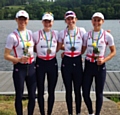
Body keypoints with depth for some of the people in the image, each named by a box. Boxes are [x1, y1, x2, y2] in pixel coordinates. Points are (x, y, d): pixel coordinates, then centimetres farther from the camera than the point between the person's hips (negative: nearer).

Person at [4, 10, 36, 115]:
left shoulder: (30, 33, 6)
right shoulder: (12, 36, -8)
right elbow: (6, 55, -9)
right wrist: (19, 59, -23)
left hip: (31, 67, 4)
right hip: (19, 68, -4)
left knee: (32, 96, 8)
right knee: (19, 96, 5)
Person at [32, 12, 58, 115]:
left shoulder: (56, 34, 1)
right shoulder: (36, 34, -6)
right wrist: (41, 52, -4)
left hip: (53, 63, 2)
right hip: (40, 63, -2)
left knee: (51, 91, 9)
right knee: (41, 91, 6)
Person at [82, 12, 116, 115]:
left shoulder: (107, 36, -6)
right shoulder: (87, 35, 1)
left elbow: (113, 52, 2)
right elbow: (82, 51, 8)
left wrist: (104, 60, -14)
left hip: (100, 66, -2)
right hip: (88, 65, 2)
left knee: (99, 93, 8)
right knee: (85, 94, 6)